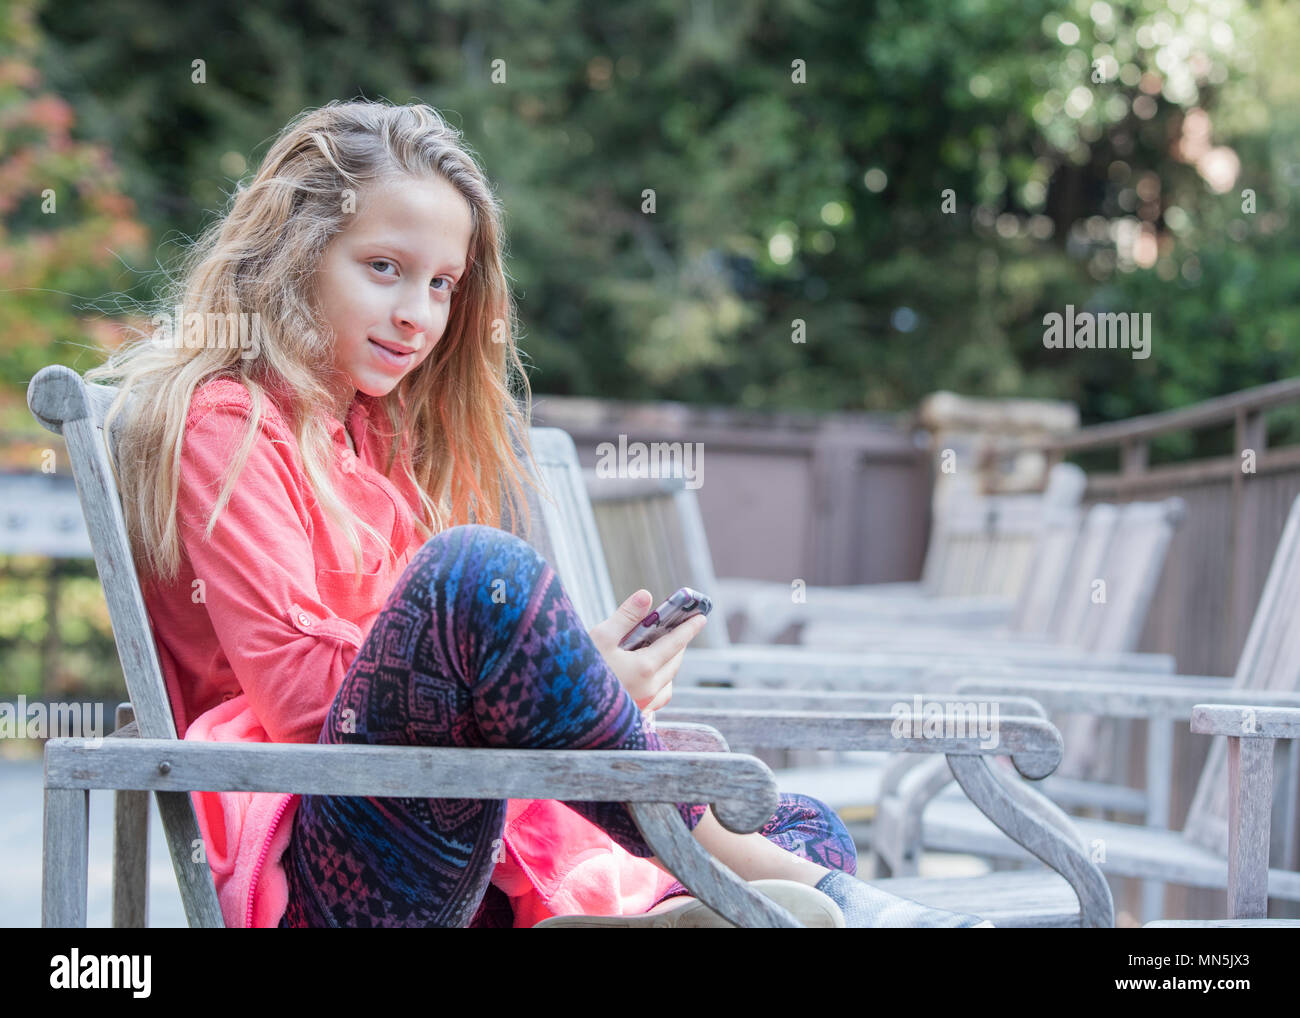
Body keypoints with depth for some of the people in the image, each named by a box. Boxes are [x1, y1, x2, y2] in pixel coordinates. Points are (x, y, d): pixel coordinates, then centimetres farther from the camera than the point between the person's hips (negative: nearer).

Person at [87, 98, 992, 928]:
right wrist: (572, 682, -14)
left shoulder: (377, 431, 23)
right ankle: (705, 852, -20)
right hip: (329, 872, -8)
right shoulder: (222, 421, -2)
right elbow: (299, 685, -13)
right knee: (475, 568, -31)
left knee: (813, 831, 2)